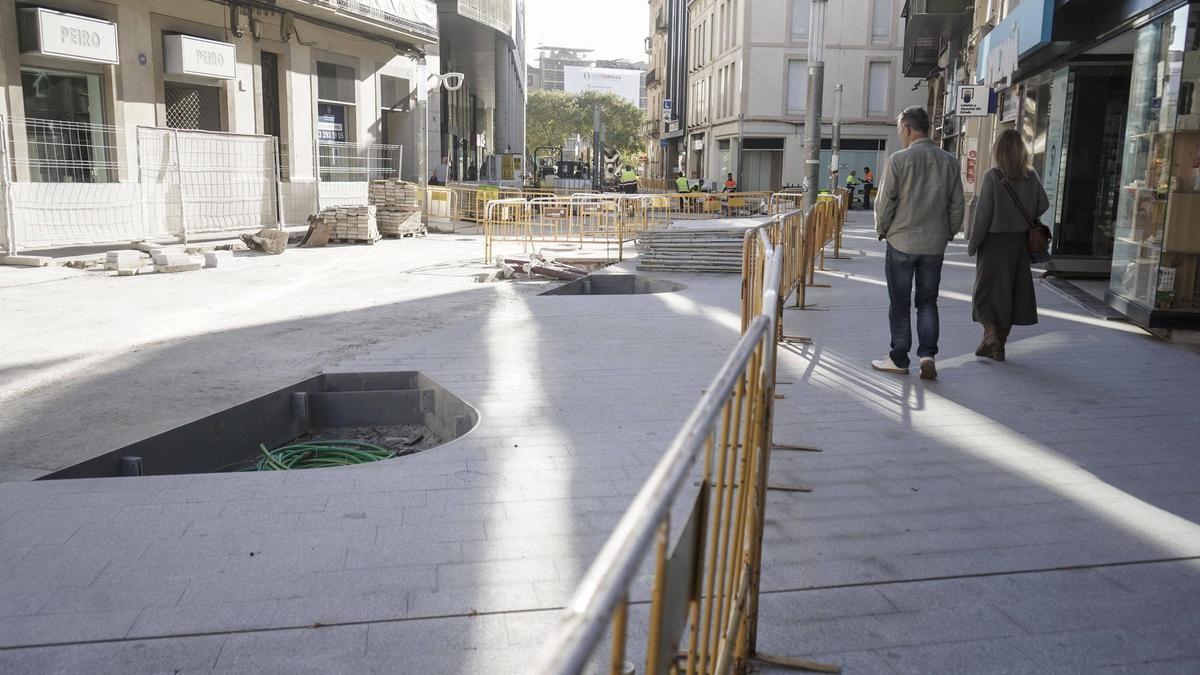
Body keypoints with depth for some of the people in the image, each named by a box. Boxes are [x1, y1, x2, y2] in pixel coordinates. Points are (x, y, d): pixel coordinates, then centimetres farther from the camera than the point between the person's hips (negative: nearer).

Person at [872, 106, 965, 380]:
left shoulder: (898, 160, -11)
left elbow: (885, 202, -8)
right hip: (935, 244, 4)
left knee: (900, 304, 7)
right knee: (928, 301, 14)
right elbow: (957, 204, 5)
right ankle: (927, 354, 2)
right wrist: (949, 234, 17)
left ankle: (899, 359, 14)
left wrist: (882, 231, 7)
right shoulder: (949, 161, 2)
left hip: (901, 242, -3)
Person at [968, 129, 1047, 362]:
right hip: (1021, 241, 5)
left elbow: (983, 213, -14)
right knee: (1013, 291, 12)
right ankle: (999, 344, 20)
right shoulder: (1031, 176, 0)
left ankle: (991, 336, -11)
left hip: (995, 241, -5)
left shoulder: (992, 177, -14)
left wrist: (972, 244, -7)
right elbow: (1043, 204, 4)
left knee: (988, 292, 5)